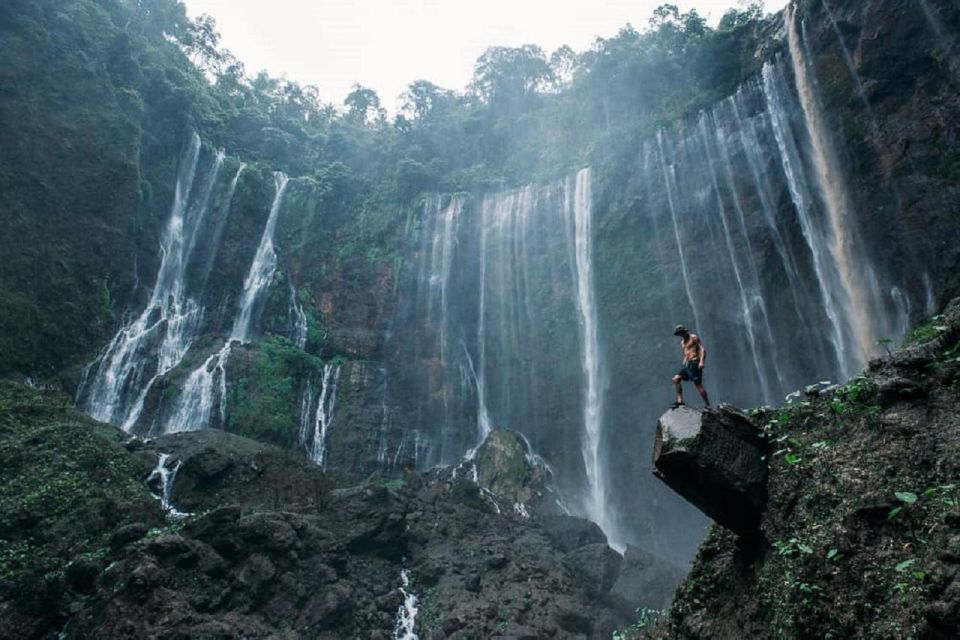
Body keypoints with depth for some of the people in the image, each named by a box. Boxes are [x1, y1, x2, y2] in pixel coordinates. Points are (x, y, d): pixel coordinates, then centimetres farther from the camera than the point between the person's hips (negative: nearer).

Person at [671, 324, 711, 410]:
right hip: (686, 363, 8)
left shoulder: (694, 337, -1)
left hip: (694, 363, -8)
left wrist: (702, 361, -23)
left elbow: (703, 349, -10)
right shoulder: (682, 342, 22)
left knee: (698, 385, -10)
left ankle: (708, 405, -4)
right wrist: (684, 364, 19)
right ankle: (680, 401, -9)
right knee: (676, 379, -7)